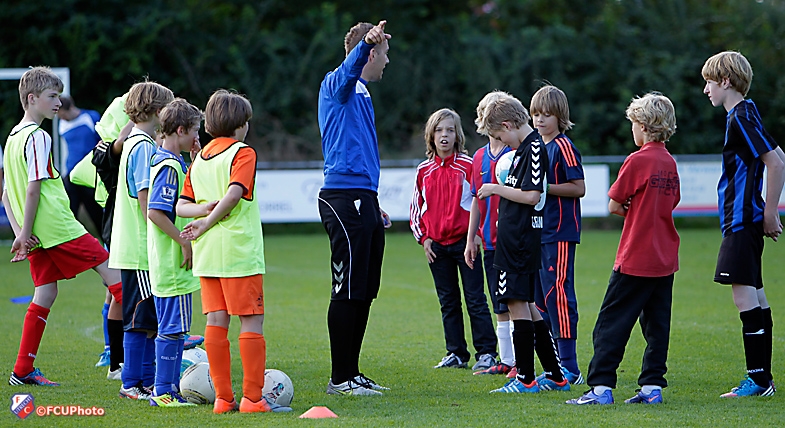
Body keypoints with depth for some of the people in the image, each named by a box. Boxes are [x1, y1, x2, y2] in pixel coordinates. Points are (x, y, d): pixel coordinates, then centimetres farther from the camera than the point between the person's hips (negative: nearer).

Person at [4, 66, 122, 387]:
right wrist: (26, 233, -14)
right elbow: (33, 189, -17)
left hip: (38, 237, 9)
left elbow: (8, 195, 16)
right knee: (110, 271, -2)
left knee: (45, 293, 9)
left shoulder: (13, 137, 15)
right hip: (58, 227, -9)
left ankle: (23, 371, 5)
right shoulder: (38, 136, -12)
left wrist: (20, 234, 10)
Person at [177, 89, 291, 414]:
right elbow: (234, 194, -19)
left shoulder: (199, 159, 14)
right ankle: (252, 397, -5)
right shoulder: (243, 153, -5)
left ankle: (223, 397, 7)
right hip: (239, 250, -6)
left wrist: (203, 209, -7)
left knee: (216, 322, 6)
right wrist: (207, 224, -12)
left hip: (206, 253, 6)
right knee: (252, 322, -2)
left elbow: (181, 206, 9)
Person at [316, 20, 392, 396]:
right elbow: (350, 68, -31)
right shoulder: (336, 86, -5)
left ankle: (351, 373, 17)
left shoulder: (362, 95, 23)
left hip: (363, 200, 10)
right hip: (343, 197, -10)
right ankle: (340, 378, -5)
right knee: (348, 291, -8)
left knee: (364, 292, 11)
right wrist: (367, 43, -51)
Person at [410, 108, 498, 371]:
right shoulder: (424, 170, 8)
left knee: (475, 298, -4)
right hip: (436, 245, 4)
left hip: (464, 241, -4)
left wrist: (477, 233, -8)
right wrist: (423, 238, 5)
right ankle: (456, 353, 14)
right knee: (448, 301, 8)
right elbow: (416, 207, 15)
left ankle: (486, 352, -1)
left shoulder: (469, 166, -3)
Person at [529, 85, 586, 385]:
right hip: (540, 232, 9)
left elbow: (578, 188, -15)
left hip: (560, 233, -9)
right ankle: (556, 365, 16)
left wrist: (544, 187, -18)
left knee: (558, 295, -10)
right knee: (541, 298, 10)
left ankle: (570, 368, -9)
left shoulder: (564, 147, -9)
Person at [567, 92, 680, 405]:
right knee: (656, 323, 10)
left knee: (611, 322, -3)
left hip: (636, 258, -7)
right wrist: (638, 211, 3)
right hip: (665, 259, 7)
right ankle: (652, 386, 8)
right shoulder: (670, 162, 7)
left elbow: (613, 206, -10)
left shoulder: (637, 161, -13)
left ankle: (601, 387, -8)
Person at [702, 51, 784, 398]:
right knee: (754, 293, 11)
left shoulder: (742, 118, -14)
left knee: (743, 290, -12)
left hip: (743, 219, -10)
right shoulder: (744, 115, 16)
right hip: (744, 220, 10)